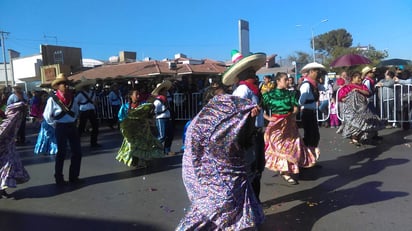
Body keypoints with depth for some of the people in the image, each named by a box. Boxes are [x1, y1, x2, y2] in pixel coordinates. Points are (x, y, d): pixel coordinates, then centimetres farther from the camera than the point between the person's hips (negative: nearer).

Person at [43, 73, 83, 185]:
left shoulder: (72, 98, 4)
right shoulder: (52, 99, -10)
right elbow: (47, 115, -5)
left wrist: (72, 121, 12)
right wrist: (56, 126, -2)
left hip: (72, 127, 5)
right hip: (61, 128, -5)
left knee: (77, 152, 5)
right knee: (61, 153, 3)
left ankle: (74, 177, 18)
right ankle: (59, 179, 17)